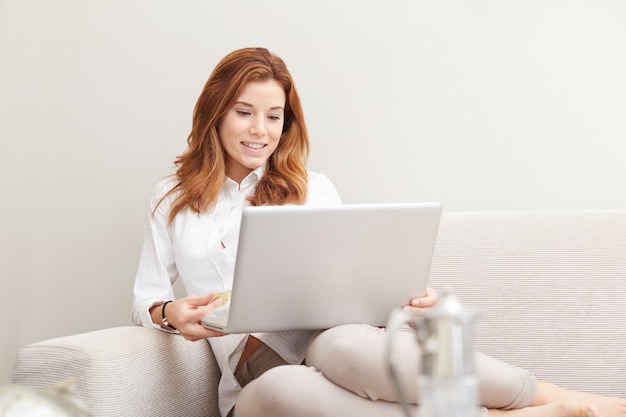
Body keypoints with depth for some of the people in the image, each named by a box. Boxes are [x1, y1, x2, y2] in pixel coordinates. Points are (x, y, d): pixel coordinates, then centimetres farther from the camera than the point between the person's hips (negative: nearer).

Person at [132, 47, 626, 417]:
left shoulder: (312, 188, 18)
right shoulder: (173, 199, 16)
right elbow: (145, 298, 15)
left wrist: (403, 297, -7)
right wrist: (171, 313, -9)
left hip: (326, 336, 1)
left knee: (347, 347, -40)